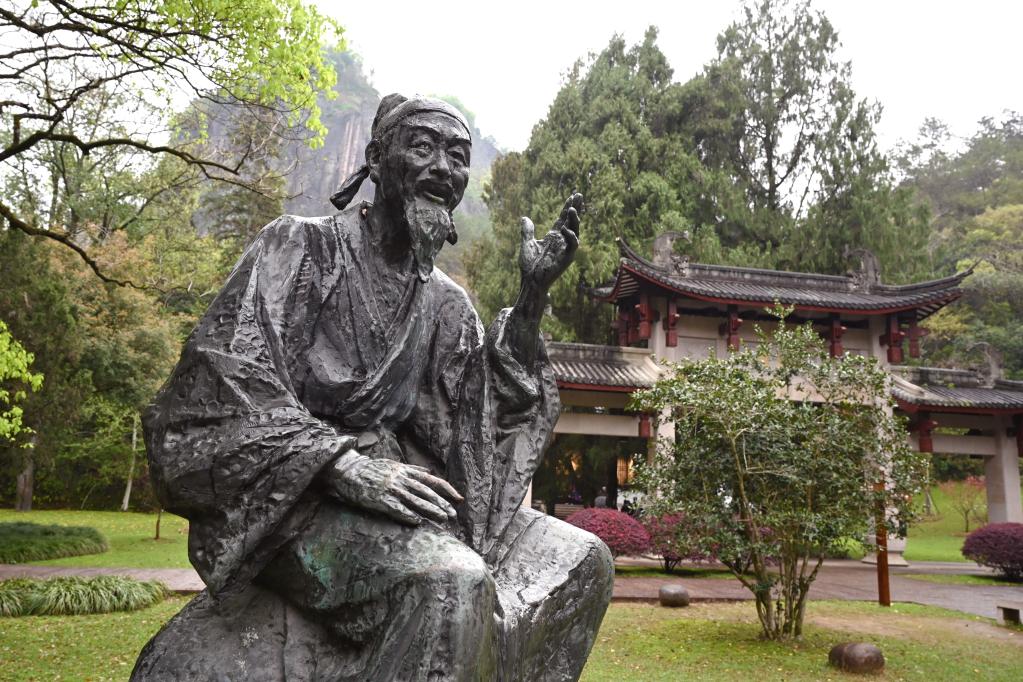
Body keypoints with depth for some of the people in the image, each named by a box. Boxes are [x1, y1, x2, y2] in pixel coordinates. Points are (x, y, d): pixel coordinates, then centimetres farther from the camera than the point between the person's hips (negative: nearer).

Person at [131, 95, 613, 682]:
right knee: (452, 582, -34)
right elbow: (217, 387, -13)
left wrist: (532, 299, -5)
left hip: (390, 477, 6)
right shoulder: (302, 246, -3)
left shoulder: (447, 304, 12)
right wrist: (344, 465, -24)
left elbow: (488, 424, 3)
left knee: (582, 562, -2)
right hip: (295, 499, -6)